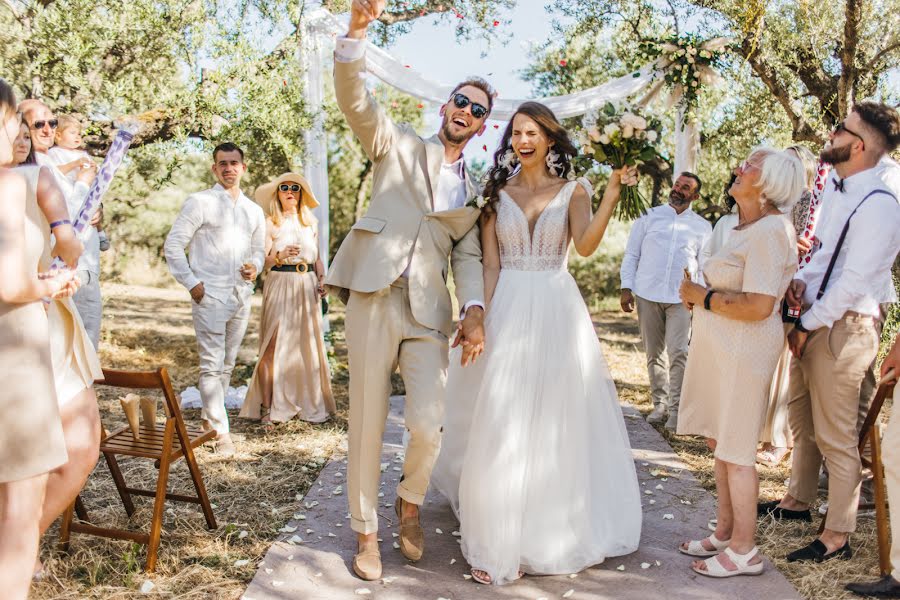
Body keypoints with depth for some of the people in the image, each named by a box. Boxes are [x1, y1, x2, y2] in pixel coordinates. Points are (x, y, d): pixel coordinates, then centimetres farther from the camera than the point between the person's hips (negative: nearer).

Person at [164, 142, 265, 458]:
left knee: (227, 365, 13)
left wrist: (255, 266, 0)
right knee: (212, 365, -6)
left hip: (241, 296, 6)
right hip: (210, 295, -5)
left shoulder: (254, 211, 14)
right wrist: (191, 283, -9)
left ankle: (208, 419, 27)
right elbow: (173, 245, -3)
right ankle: (221, 433, -4)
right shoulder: (200, 202, -2)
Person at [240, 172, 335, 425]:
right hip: (280, 285, -4)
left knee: (308, 345, 4)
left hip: (307, 289, 4)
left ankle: (308, 404, 12)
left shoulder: (311, 222, 15)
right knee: (275, 346, -9)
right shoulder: (271, 223, 3)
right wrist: (279, 256, -24)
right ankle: (267, 406, -6)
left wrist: (322, 280, 3)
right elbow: (261, 261, -5)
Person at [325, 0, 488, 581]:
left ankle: (410, 501, 22)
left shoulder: (476, 191, 19)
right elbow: (355, 99, -4)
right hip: (374, 297, -2)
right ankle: (367, 532, 20)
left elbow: (468, 256, 11)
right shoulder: (399, 145, 11)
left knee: (428, 425, -10)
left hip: (429, 311, 2)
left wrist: (474, 310, -8)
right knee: (367, 423, 2)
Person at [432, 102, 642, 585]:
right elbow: (489, 264, 3)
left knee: (555, 423, 4)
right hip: (507, 310, 1)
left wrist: (612, 191, -19)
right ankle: (500, 541, 11)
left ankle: (553, 533, 21)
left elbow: (585, 246, -13)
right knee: (500, 426, 0)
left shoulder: (572, 192, 5)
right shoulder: (497, 193, 8)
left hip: (555, 312, -1)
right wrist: (482, 318, -6)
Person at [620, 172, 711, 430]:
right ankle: (659, 403, 19)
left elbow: (705, 265, 8)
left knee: (678, 353, -10)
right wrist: (626, 288, -2)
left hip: (681, 298, -1)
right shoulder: (649, 216, 8)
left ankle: (676, 408, -1)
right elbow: (631, 254, 7)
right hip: (647, 294, 1)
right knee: (654, 353, 8)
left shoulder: (703, 226, 9)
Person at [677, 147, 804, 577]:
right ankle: (725, 533, 27)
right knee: (720, 442, 15)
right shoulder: (748, 228, 14)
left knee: (735, 450, -2)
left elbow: (759, 305, -25)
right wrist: (699, 295, 5)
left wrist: (704, 296, -14)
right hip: (722, 348, 10)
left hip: (744, 350, -10)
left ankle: (744, 550, 10)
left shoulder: (769, 231, -16)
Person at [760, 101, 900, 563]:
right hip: (813, 317, 9)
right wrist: (803, 279, 0)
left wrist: (809, 324, -14)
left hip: (842, 326, -9)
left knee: (835, 436, 0)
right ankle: (798, 500, 40)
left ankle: (837, 536, 14)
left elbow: (853, 281, -21)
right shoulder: (835, 188, 9)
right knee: (802, 419, 22)